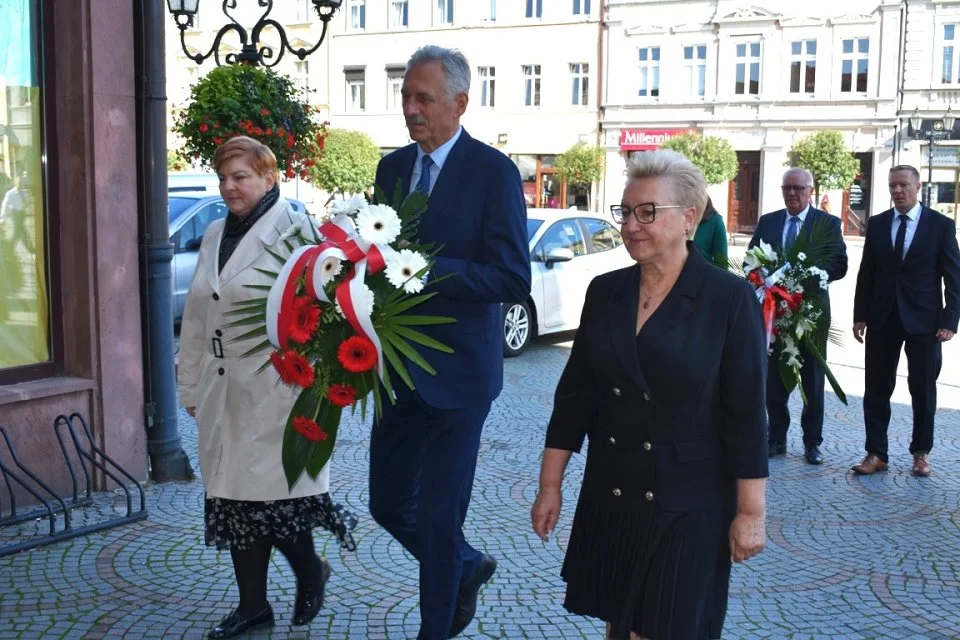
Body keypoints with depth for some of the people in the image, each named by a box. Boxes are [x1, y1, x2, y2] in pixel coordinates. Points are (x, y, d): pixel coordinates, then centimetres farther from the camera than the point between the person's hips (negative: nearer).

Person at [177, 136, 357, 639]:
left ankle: (311, 572, 28)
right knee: (231, 495, 10)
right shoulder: (215, 235, 13)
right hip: (223, 390, 7)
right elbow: (195, 319, 16)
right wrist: (191, 385, 16)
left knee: (272, 491, 0)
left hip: (274, 389, -7)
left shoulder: (293, 230, -9)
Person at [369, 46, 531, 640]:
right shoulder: (393, 166, 8)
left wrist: (425, 268, -26)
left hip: (457, 369, -6)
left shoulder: (493, 171, -11)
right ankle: (468, 567, 40)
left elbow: (513, 280, -17)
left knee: (438, 514, 3)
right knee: (388, 502, 14)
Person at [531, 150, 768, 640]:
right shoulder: (604, 292, 2)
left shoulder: (729, 299, -10)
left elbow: (747, 413, -10)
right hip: (608, 499, 4)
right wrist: (550, 485, 5)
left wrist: (750, 512, -10)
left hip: (687, 507, -4)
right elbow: (575, 394, 5)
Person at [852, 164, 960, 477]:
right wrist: (860, 316, 3)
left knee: (923, 390, 8)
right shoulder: (877, 224, 6)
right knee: (876, 389, 3)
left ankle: (921, 453, 21)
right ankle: (876, 454, 10)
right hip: (882, 319, 2)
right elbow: (866, 273, 8)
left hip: (923, 321, -2)